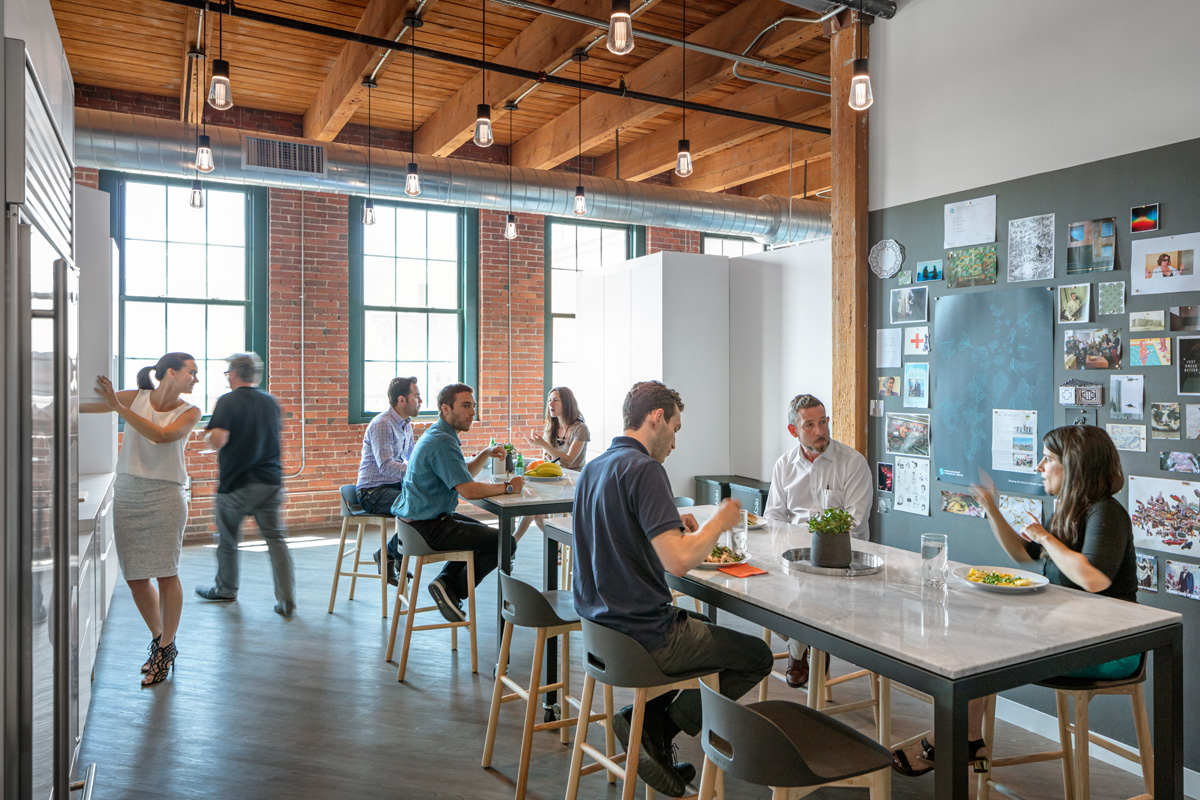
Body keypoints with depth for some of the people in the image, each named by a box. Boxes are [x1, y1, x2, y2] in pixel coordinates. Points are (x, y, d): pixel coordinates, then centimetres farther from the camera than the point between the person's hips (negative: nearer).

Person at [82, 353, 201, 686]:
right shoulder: (136, 398, 5)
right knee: (135, 578, 7)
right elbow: (87, 405, 8)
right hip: (127, 494, 2)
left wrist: (118, 406, -18)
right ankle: (158, 638, 27)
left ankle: (167, 646, 13)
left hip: (165, 496, -2)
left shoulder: (189, 412, 1)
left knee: (166, 574, -4)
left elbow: (161, 436, -15)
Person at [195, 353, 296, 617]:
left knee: (227, 539, 17)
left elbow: (217, 440, -19)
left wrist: (208, 438, 4)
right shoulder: (271, 402, 7)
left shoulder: (228, 401, -9)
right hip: (271, 481, 4)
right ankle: (286, 600, -4)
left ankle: (225, 588, 35)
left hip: (236, 483, -4)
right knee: (276, 539, 2)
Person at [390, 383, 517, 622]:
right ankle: (453, 589, 1)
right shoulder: (442, 442, -21)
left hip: (418, 519, 11)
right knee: (506, 543, -8)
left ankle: (446, 580, 17)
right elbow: (469, 490, -28)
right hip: (428, 528, -11)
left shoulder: (436, 434, 12)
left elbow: (464, 474, 21)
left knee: (484, 534, 29)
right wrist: (507, 487, -14)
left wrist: (486, 454, 5)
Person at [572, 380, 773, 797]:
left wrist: (672, 527, 12)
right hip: (643, 635, -9)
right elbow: (679, 561, -27)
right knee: (757, 656, 8)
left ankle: (646, 718, 17)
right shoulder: (644, 468, -21)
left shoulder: (592, 468, 8)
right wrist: (720, 520, -10)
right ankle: (663, 724, 4)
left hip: (602, 626, 9)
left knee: (703, 625, 32)